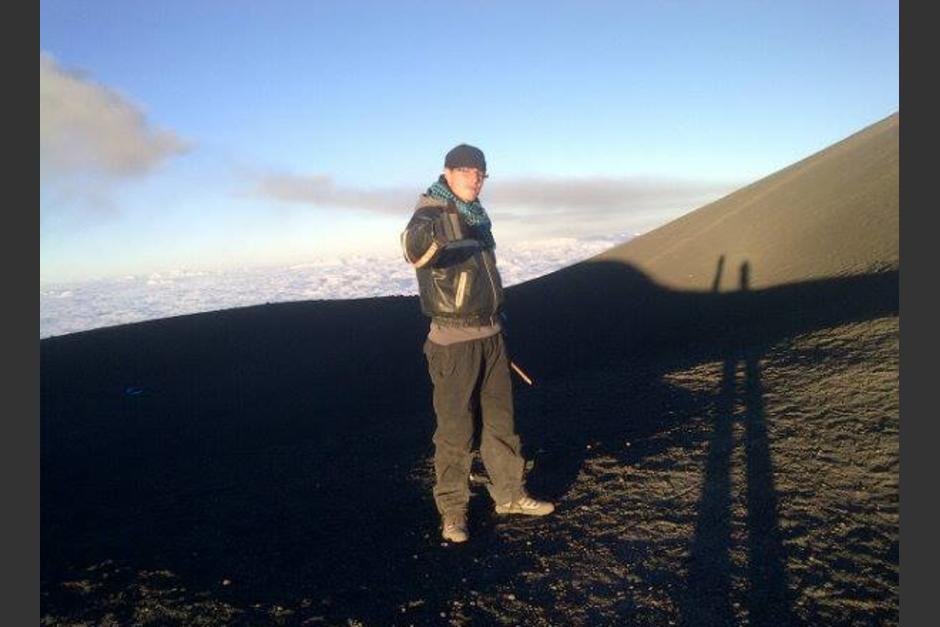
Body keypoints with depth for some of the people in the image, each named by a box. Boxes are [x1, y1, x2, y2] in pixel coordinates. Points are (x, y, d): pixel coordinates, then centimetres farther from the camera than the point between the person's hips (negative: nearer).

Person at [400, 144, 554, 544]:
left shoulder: (477, 216, 12)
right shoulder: (432, 213, -12)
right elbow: (415, 253, -36)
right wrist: (422, 237, -59)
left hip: (491, 335, 8)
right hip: (453, 341, -7)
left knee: (501, 420, 15)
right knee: (455, 430, 0)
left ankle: (509, 495, 30)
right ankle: (452, 510, 16)